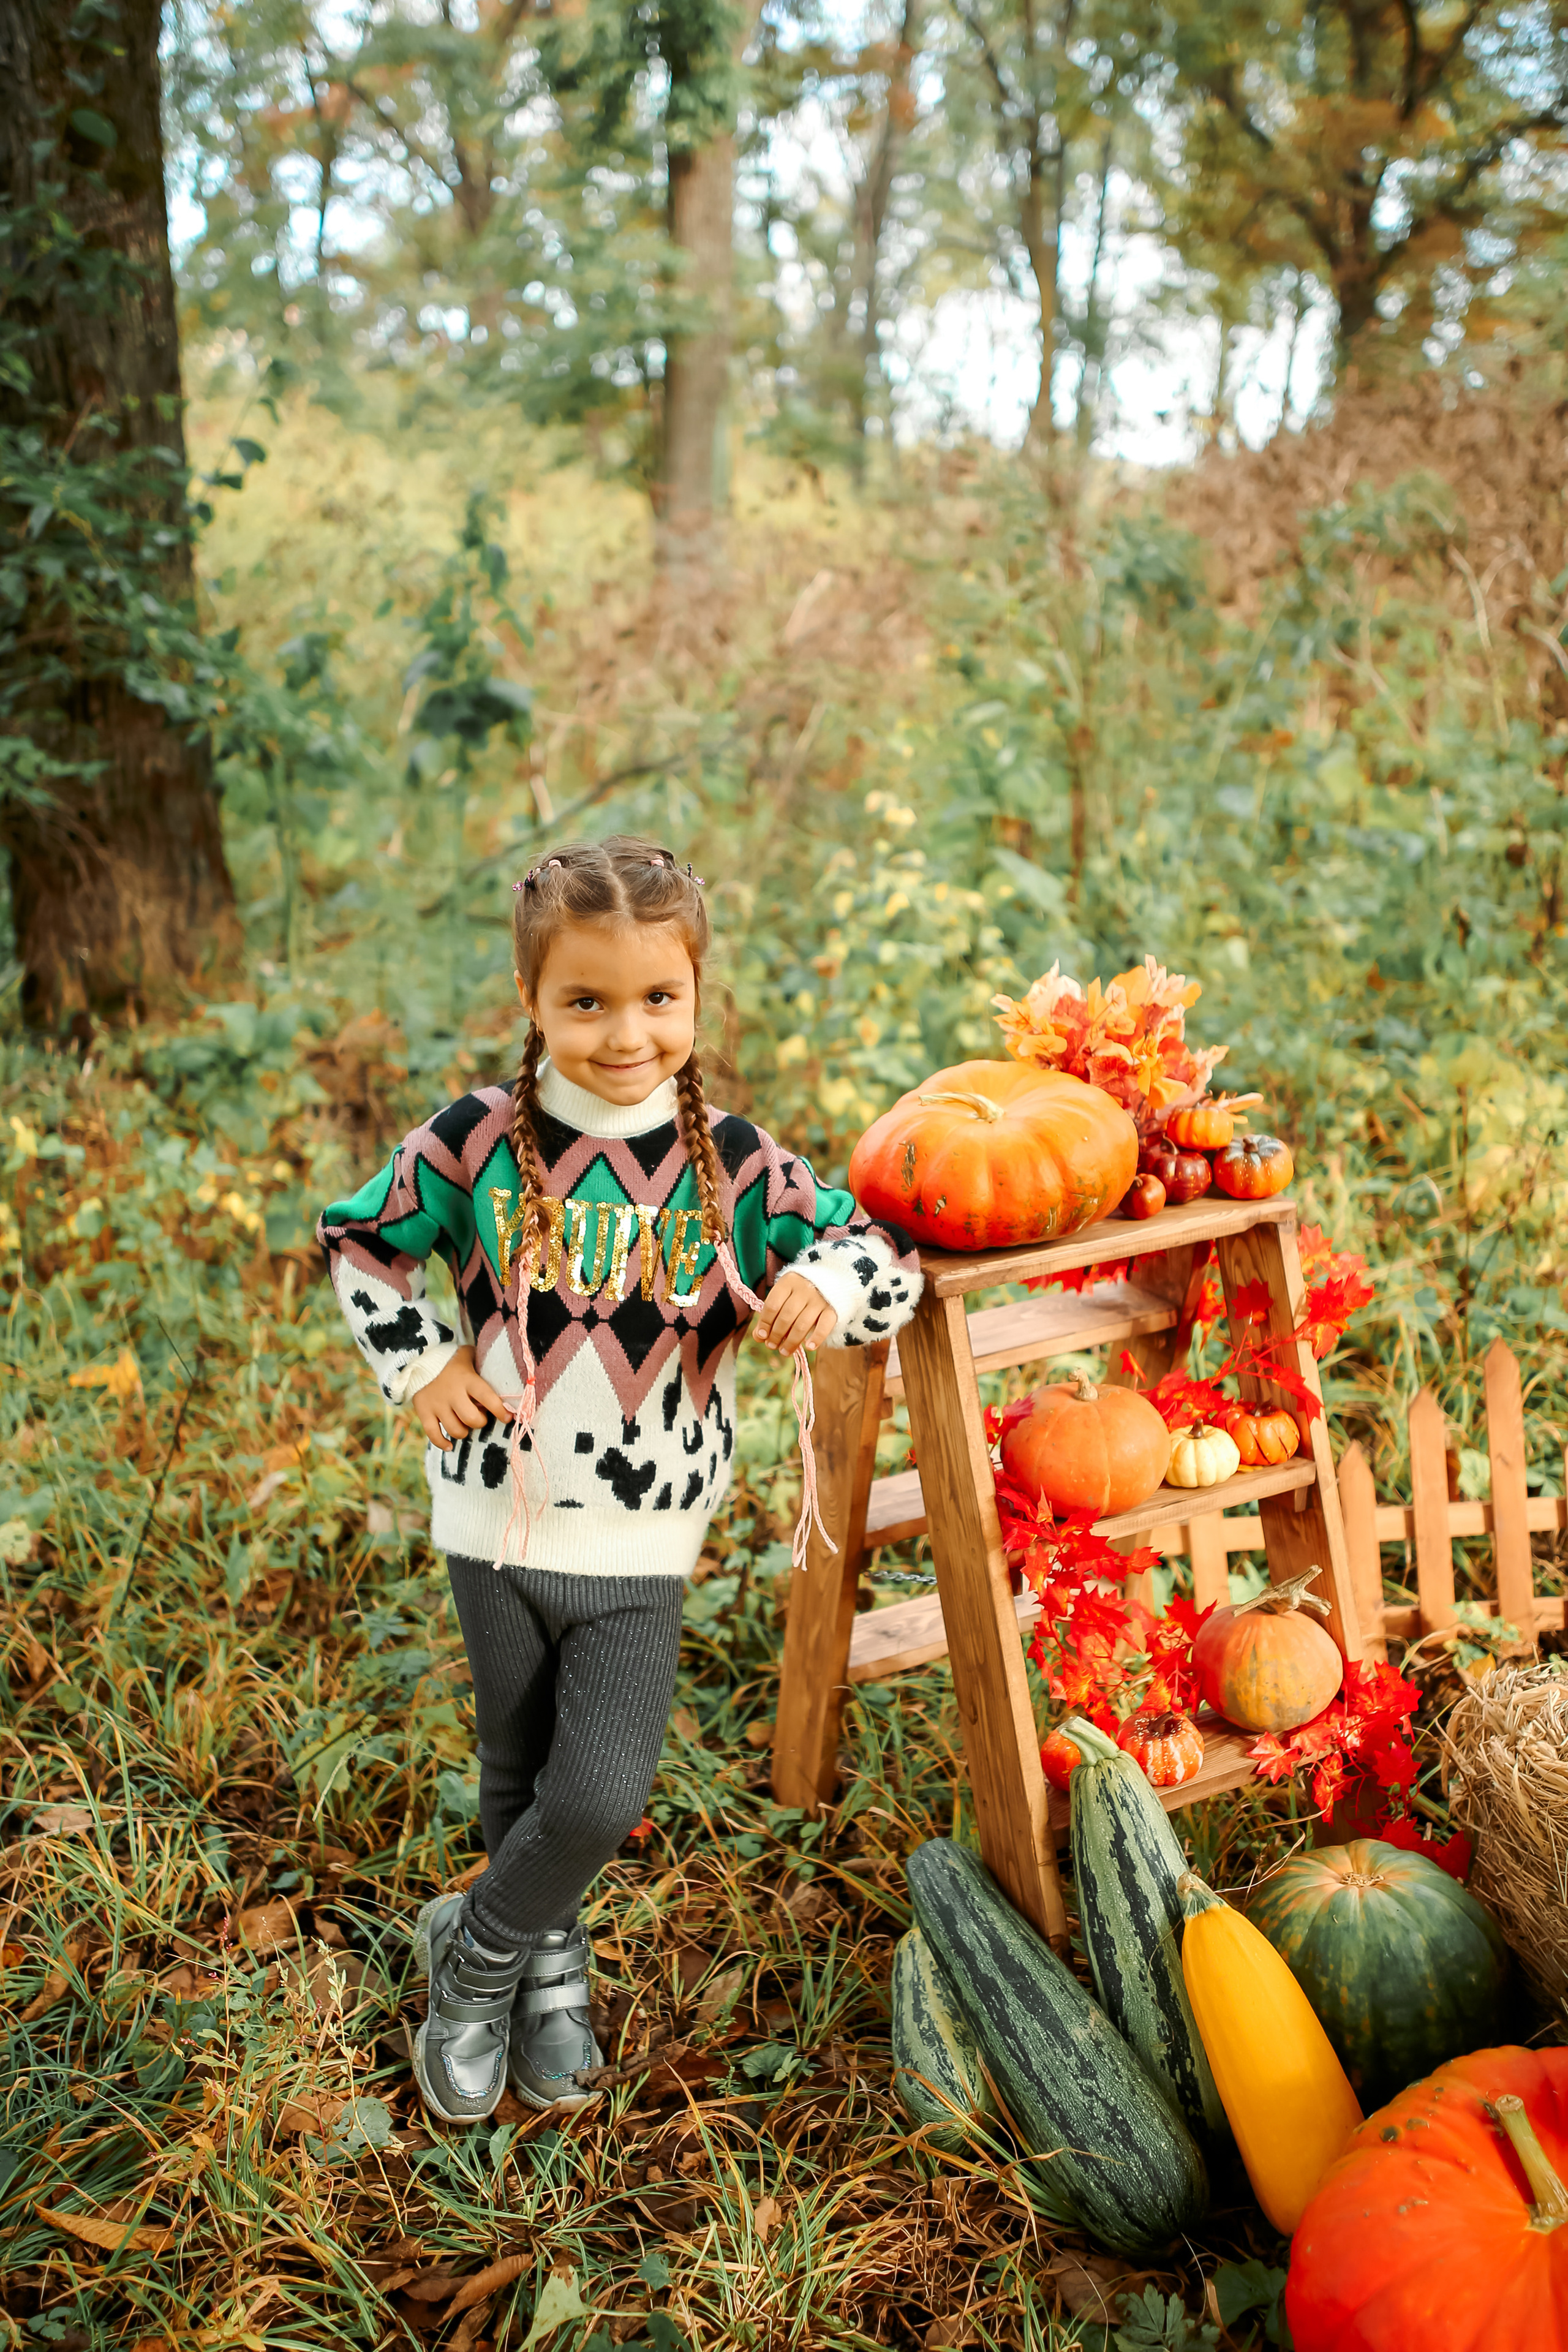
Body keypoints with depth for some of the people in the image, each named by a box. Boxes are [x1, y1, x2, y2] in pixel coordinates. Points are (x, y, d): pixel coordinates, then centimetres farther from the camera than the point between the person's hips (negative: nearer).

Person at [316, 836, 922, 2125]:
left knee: (599, 1803, -7)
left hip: (642, 1548, -1)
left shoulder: (733, 1163, -8)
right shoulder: (476, 1143, -8)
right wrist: (422, 1365, -3)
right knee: (520, 1780, 16)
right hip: (498, 1524, 1)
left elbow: (885, 1259, -4)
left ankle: (474, 1946, 23)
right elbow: (360, 1242, 8)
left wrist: (826, 1282, -26)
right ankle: (548, 1969, 43)